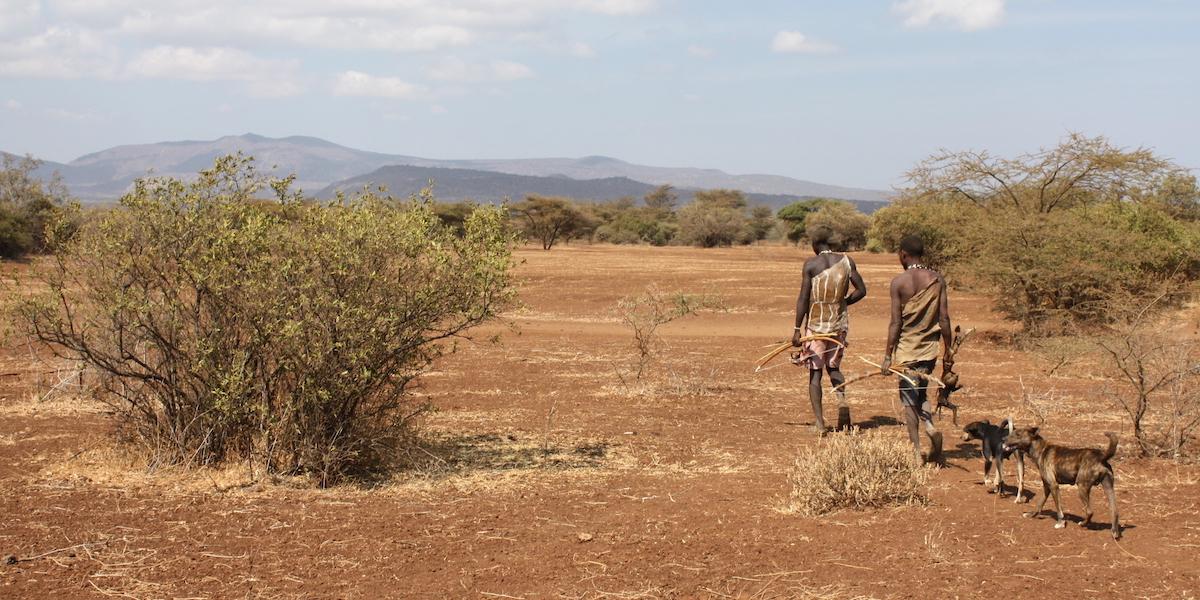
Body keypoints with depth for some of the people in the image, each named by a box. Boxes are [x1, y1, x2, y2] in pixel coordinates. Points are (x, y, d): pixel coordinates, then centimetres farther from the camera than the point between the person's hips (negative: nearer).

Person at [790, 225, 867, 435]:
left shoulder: (811, 264, -10)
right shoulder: (847, 261, 0)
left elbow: (803, 298, -10)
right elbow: (861, 290, 3)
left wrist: (797, 329, -7)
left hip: (815, 323, -3)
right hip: (839, 322, 4)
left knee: (815, 372, 4)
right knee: (833, 366, 22)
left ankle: (819, 422, -1)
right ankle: (842, 399, -5)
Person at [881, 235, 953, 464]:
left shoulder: (899, 282, -10)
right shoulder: (937, 279, 1)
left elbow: (896, 323, -11)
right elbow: (944, 319, 0)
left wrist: (888, 356, -6)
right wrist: (948, 351, 9)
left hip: (906, 349, -4)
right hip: (930, 348, 4)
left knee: (909, 399, 4)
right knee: (921, 393, 22)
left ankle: (916, 450, 1)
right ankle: (931, 429, -3)